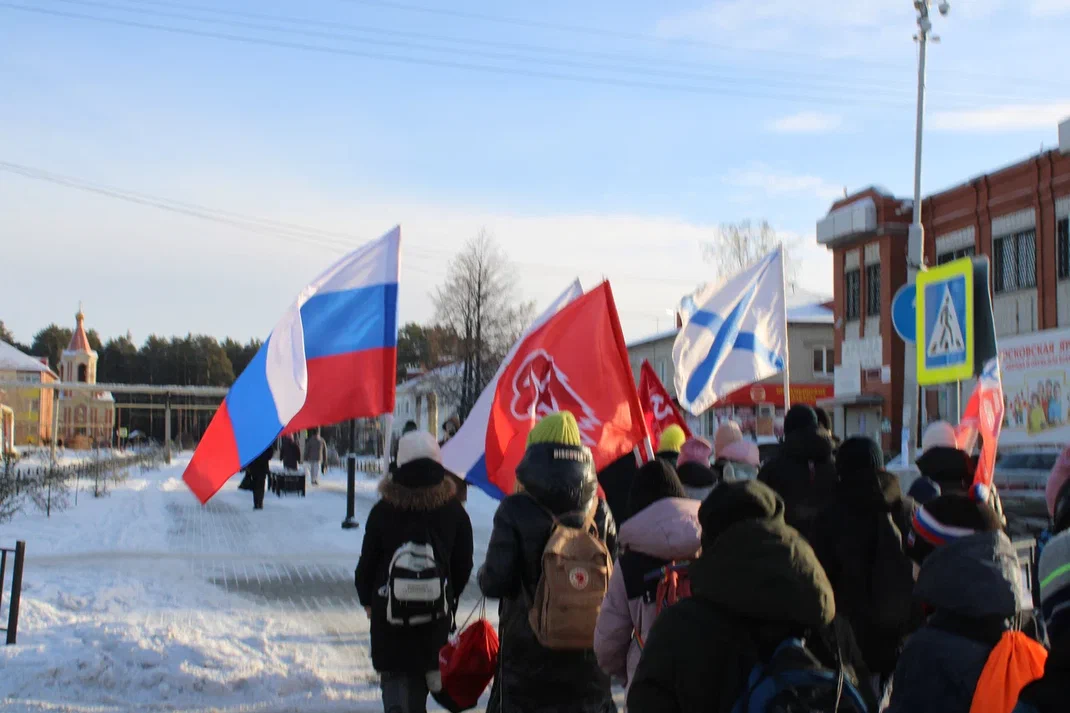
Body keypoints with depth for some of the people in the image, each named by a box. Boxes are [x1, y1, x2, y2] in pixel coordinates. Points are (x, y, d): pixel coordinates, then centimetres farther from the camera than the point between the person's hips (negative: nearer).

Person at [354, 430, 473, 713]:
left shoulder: (383, 511, -9)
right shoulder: (454, 512, -4)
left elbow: (367, 562, -2)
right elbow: (463, 565, 2)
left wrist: (367, 599, 14)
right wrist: (450, 598, 18)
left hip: (389, 611, -2)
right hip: (436, 614, 2)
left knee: (393, 673, 6)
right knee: (421, 673, 18)